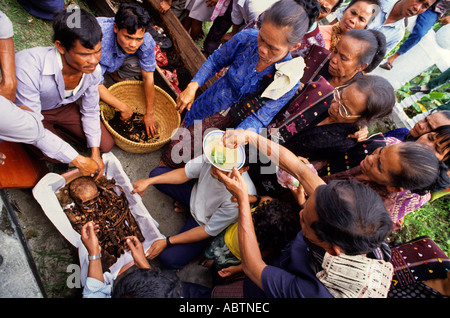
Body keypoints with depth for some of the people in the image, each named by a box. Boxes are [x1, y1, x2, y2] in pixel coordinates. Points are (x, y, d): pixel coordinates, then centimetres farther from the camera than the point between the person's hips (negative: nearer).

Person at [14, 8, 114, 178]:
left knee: (106, 145, -3)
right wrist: (78, 160, -34)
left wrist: (95, 152, -13)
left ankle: (56, 131, 13)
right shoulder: (28, 66, -42)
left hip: (64, 107, 4)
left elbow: (90, 112, -7)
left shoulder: (93, 70, -25)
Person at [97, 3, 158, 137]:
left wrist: (149, 113, -12)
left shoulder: (146, 41, -31)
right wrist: (123, 108, -29)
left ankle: (115, 74, 7)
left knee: (141, 65, -24)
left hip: (118, 58, 4)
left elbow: (148, 78, -19)